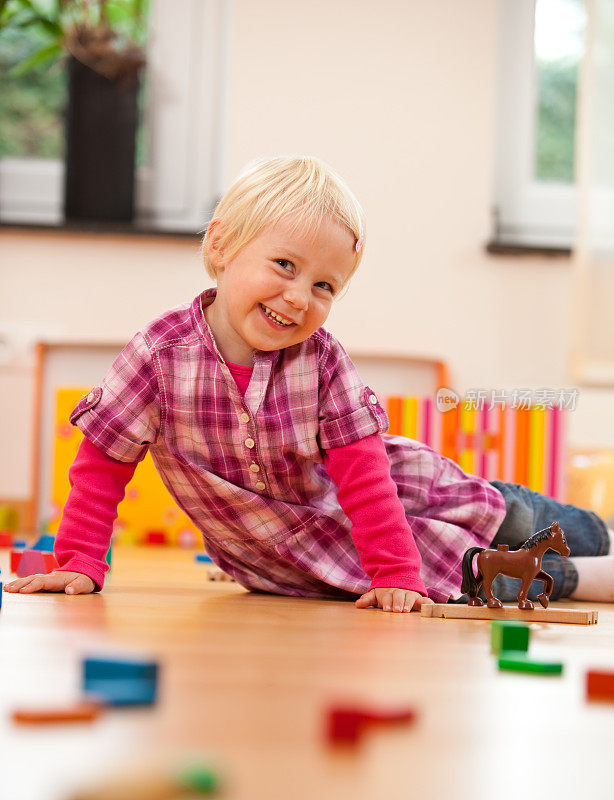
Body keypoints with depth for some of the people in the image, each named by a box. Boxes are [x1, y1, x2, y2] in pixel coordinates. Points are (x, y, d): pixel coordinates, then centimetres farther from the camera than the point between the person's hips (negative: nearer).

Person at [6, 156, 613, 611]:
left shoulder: (323, 361, -19)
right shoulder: (160, 353, -22)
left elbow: (364, 477, -20)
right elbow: (102, 464, -13)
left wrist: (397, 578, -28)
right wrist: (80, 563, -18)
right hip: (278, 561, -1)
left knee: (510, 521, 4)